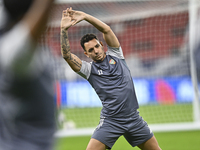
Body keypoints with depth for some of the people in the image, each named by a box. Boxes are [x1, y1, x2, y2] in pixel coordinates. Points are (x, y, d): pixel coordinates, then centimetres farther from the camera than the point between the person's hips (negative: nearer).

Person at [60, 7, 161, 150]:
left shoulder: (115, 55, 8)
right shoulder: (89, 69, 2)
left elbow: (106, 30, -3)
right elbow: (67, 55, -11)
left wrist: (85, 16, -11)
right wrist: (64, 30, -20)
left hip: (133, 119, 2)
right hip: (110, 121, -2)